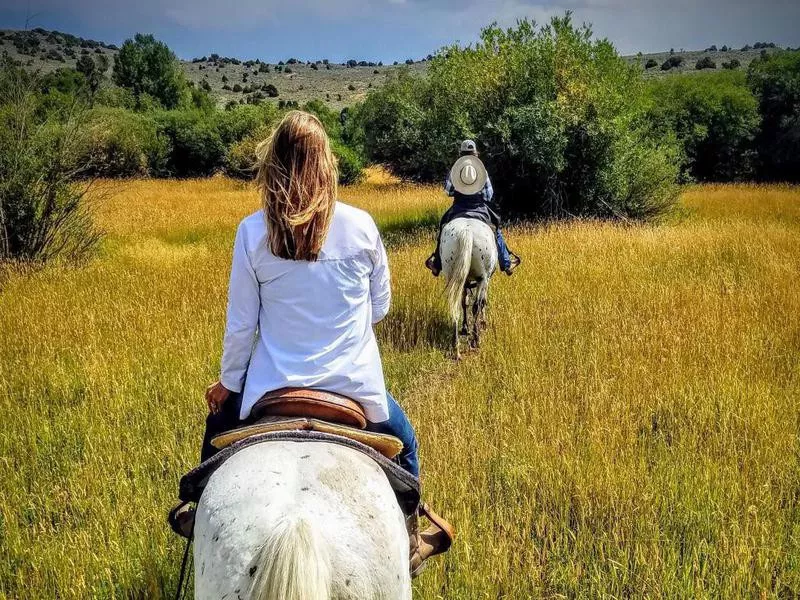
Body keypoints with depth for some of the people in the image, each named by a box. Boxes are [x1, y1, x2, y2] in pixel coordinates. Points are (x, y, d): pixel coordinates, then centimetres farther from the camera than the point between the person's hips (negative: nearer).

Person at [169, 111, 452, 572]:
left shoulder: (253, 232, -10)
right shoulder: (361, 226, -9)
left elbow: (240, 323, -3)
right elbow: (381, 307, 2)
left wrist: (228, 383, 13)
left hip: (274, 386, 1)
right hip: (357, 386, 0)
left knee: (218, 427, 34)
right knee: (403, 442, 32)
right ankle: (407, 538, 40)